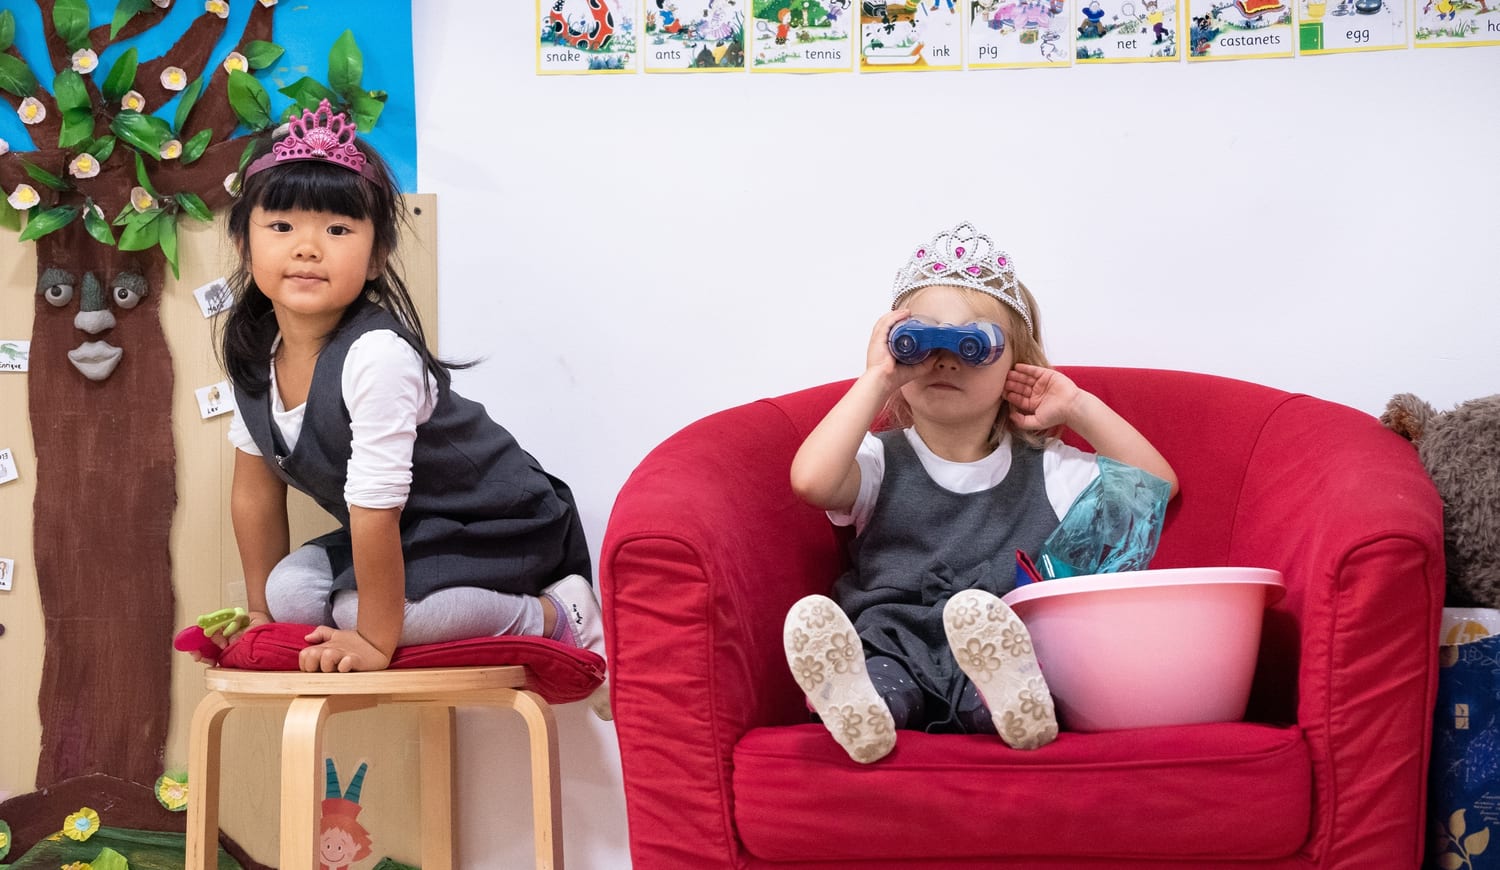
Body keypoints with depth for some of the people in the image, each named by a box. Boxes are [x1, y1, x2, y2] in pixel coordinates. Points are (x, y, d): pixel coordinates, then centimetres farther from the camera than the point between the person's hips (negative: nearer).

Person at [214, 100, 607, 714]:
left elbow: (374, 505, -29)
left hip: (495, 530, -8)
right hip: (405, 533, 8)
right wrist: (260, 613, 9)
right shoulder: (252, 352, -7)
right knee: (291, 592, -12)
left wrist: (374, 641, -24)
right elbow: (255, 487, 5)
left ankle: (554, 616, -10)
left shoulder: (376, 356, -32)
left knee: (352, 609, -27)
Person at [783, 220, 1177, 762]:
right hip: (891, 651, 0)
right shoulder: (882, 462, 16)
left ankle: (1013, 697, -62)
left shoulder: (1046, 471, 22)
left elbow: (1158, 484, 18)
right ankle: (859, 705, -62)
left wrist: (1079, 408, 14)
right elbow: (811, 480, -7)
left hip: (1007, 650, 1)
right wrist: (876, 378, 1)